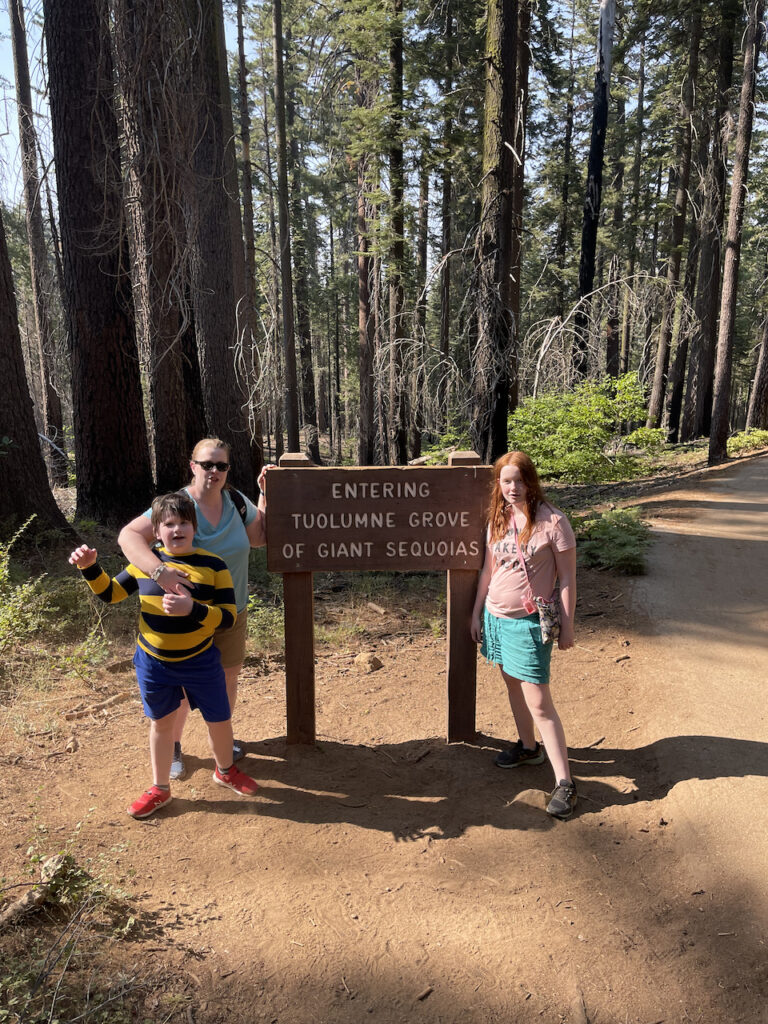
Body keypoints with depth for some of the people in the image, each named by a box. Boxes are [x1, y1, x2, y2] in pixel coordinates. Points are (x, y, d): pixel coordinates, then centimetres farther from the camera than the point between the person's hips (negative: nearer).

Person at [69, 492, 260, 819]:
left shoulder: (213, 566, -14)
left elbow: (228, 617, -18)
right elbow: (110, 593, 7)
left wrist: (192, 609, -34)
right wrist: (90, 568, -10)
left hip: (200, 661, -1)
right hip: (152, 661, 2)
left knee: (219, 721, 10)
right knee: (161, 722, 17)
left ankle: (225, 771, 41)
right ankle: (160, 789, 38)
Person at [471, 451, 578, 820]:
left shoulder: (552, 522, -14)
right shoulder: (498, 520, 4)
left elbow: (567, 578, -9)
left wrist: (567, 626, -9)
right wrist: (476, 613, 15)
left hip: (529, 623, -6)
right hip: (495, 617, 6)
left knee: (539, 703, -7)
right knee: (513, 685, 20)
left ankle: (564, 782, 2)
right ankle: (528, 747, 40)